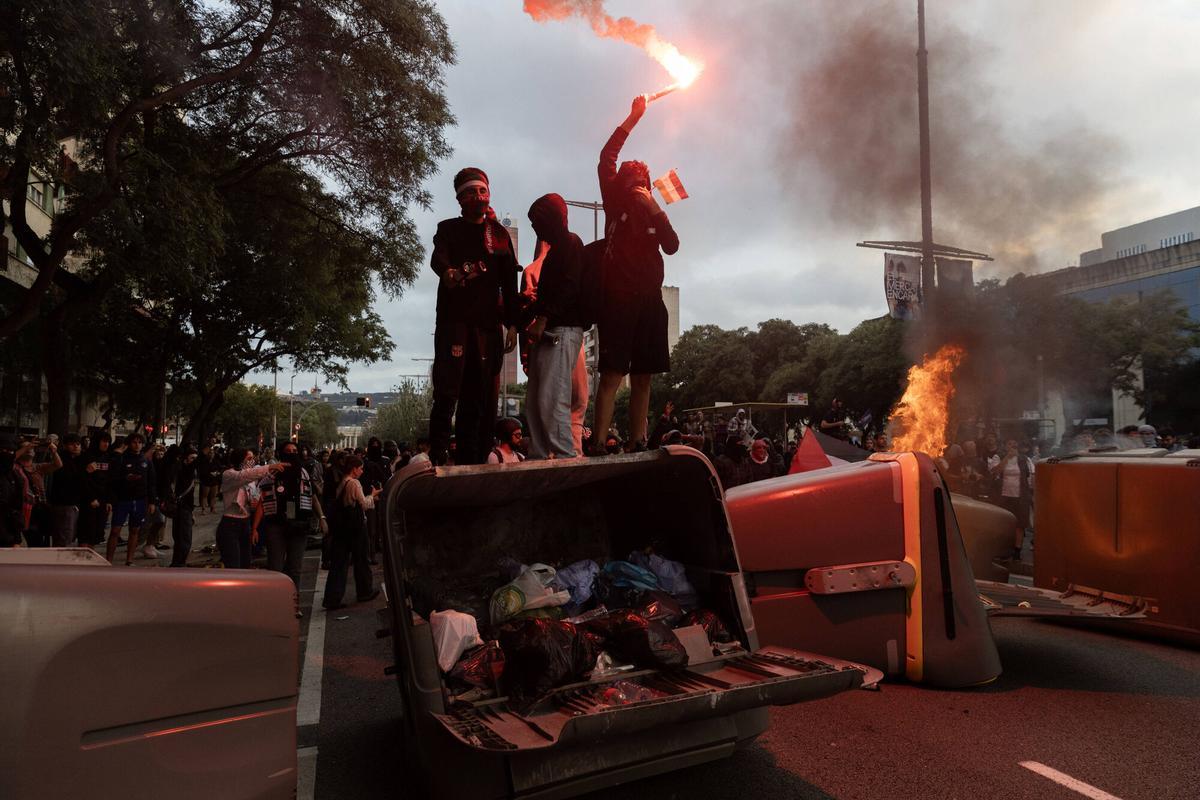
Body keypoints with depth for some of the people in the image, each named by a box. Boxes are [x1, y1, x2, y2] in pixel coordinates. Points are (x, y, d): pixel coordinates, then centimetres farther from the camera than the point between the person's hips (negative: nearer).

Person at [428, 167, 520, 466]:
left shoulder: (499, 234, 18)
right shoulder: (449, 229, 10)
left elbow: (510, 282, 14)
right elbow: (437, 259, -12)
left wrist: (512, 323, 4)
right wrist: (449, 272, -37)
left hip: (488, 324, 3)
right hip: (454, 320, -3)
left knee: (481, 399, 1)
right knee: (447, 393, -11)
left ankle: (473, 465, 5)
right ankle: (437, 460, -9)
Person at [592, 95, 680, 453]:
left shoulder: (654, 212, 20)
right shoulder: (615, 203, 11)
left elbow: (672, 246, 5)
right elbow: (606, 158, 1)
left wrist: (655, 209, -5)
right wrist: (634, 116, 0)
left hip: (649, 300, 4)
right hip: (618, 298, -4)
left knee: (642, 378, 3)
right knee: (612, 375, -12)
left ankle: (637, 446, 5)